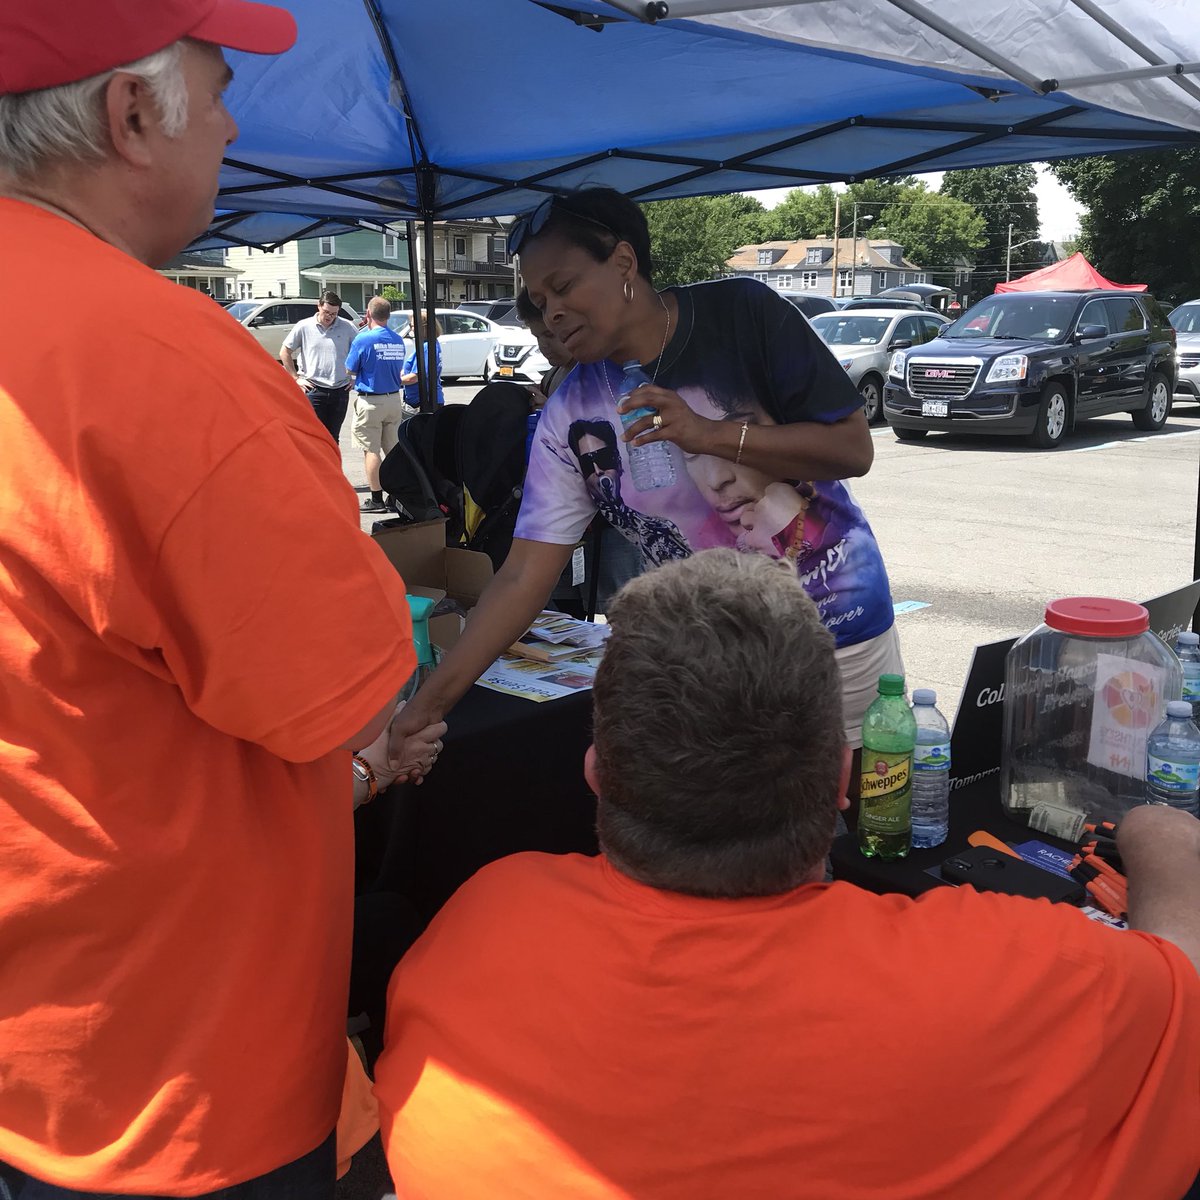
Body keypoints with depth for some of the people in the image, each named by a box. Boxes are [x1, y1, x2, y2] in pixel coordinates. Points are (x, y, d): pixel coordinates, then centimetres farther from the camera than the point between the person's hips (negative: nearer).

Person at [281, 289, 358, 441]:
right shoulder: (304, 326, 1)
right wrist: (296, 378, 2)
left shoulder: (347, 327, 4)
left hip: (340, 390, 2)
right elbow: (284, 352, 8)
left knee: (333, 438, 11)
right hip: (313, 390, -2)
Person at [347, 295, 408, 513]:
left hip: (370, 401, -5)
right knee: (393, 449, 12)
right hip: (394, 399, 5)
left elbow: (350, 369, -3)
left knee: (372, 450, -1)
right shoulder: (398, 340, 4)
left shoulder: (363, 339, -12)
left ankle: (376, 499, -1)